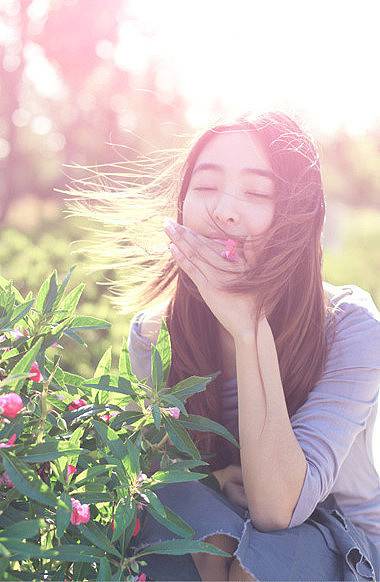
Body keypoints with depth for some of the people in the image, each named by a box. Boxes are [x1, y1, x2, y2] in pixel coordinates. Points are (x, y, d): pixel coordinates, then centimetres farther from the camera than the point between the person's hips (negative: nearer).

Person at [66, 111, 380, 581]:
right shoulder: (153, 333, -13)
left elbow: (276, 508, -30)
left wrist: (251, 329, -37)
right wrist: (209, 476, -20)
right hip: (201, 541, 2)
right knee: (178, 499, -29)